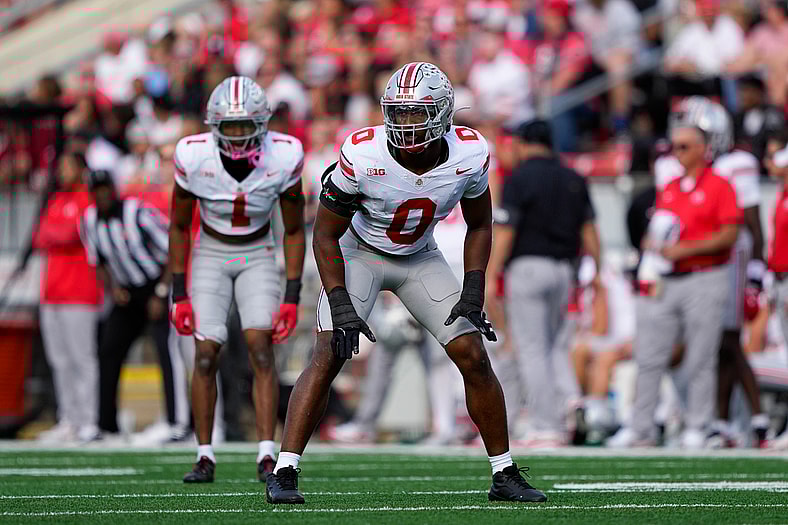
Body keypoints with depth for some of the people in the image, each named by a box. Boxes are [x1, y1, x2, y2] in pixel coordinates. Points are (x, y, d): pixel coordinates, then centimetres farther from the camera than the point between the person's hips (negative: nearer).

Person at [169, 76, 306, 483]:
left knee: (261, 349, -16)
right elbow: (179, 226, -7)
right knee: (206, 354, -9)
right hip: (210, 255, 0)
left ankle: (267, 456, -17)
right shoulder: (194, 157, -22)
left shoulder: (283, 157, -22)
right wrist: (180, 295, -8)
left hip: (258, 257, 0)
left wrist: (292, 297, -11)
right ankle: (205, 457, 2)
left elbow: (294, 231, -8)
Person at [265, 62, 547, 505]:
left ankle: (505, 474, 9)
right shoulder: (363, 156, -30)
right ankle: (285, 473, -19)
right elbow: (326, 235, -19)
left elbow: (479, 226, -1)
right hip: (358, 253, -3)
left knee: (474, 356, -5)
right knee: (329, 355, -21)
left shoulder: (469, 154, -21)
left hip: (421, 258, 3)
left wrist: (473, 293, -12)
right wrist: (341, 307, -26)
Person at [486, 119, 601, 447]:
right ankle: (570, 397, -6)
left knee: (532, 349, -3)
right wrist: (597, 271, 16)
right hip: (563, 269, 6)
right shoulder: (574, 180, 10)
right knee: (553, 344, 19)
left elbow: (504, 233, -11)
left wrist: (491, 276, -9)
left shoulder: (519, 179, -8)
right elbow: (588, 230, 11)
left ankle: (546, 428, -6)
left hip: (528, 265, -6)